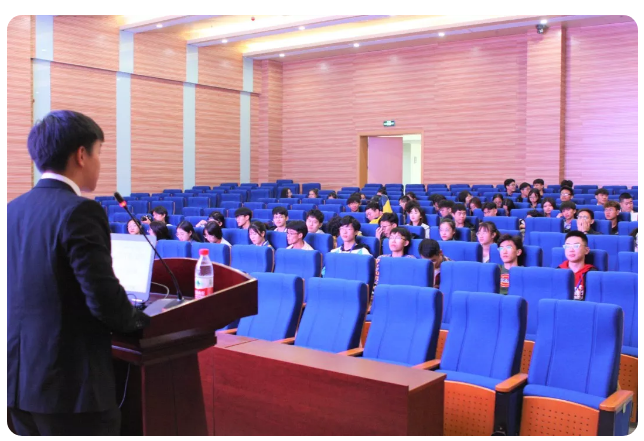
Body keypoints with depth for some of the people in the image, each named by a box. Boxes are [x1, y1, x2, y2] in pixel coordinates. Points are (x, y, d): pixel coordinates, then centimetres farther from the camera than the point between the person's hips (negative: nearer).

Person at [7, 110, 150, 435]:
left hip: (18, 379, 8)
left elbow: (28, 296, 13)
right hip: (70, 384, -8)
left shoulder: (12, 210, 7)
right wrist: (136, 321, -1)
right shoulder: (80, 211, -17)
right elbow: (104, 297, -21)